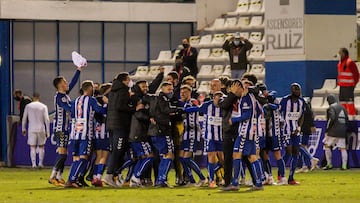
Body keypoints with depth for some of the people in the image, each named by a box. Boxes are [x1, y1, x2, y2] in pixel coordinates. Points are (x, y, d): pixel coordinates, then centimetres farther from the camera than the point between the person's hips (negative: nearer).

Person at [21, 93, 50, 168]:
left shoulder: (28, 106, 3)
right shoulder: (43, 107, 0)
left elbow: (24, 119, 6)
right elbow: (47, 120, -3)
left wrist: (23, 129, 17)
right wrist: (48, 131, 1)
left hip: (31, 129, 0)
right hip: (41, 129, 0)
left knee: (32, 147, 2)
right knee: (41, 146, 13)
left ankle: (34, 164, -8)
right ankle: (40, 163, 7)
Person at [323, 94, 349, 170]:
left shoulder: (331, 108, -5)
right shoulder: (342, 107, 16)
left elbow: (331, 119, -18)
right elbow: (347, 119, 14)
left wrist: (327, 129, -10)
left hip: (333, 130, -6)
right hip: (342, 131, 6)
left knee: (327, 145, 6)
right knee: (343, 148, 5)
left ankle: (329, 164, 2)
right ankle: (344, 165, -1)